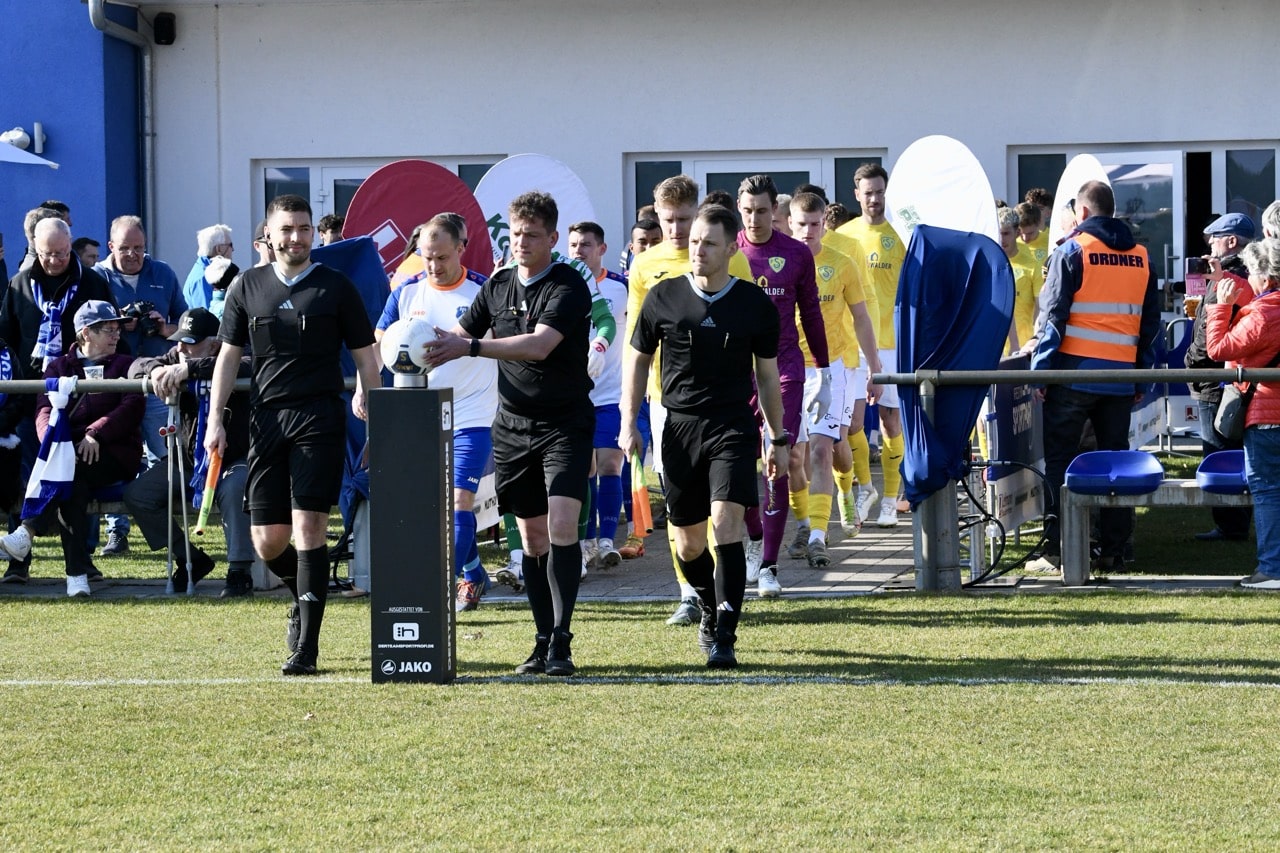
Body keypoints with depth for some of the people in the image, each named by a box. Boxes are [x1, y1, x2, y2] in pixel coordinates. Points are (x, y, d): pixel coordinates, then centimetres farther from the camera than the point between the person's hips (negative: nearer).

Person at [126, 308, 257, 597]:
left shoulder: (233, 364, -17)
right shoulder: (177, 359, 1)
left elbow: (247, 369, -42)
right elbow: (136, 367, -7)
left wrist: (189, 369, -48)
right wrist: (155, 370, -33)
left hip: (235, 461, -6)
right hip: (189, 462, 6)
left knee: (234, 487, -39)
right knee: (137, 494, -7)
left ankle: (240, 571, -29)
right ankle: (191, 559, 6)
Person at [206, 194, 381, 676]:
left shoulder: (336, 287, 3)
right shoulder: (247, 287, 10)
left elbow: (365, 357, 6)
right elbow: (228, 355, 14)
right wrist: (215, 419, 6)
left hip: (320, 419, -3)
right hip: (266, 419, 3)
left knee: (308, 528, -12)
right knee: (267, 541, 2)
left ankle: (306, 647, -10)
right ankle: (303, 597, 34)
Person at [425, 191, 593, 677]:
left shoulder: (569, 287, -12)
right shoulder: (498, 285, 8)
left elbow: (539, 344, -26)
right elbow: (461, 333, 15)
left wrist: (470, 347, -34)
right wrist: (424, 350, -7)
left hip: (566, 423, -5)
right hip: (513, 426, 5)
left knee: (561, 527, -17)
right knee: (532, 536, 8)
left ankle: (561, 642, -18)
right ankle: (543, 642, 14)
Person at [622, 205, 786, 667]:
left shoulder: (755, 305, 1)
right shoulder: (663, 297, 1)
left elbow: (767, 374, 11)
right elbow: (638, 357, 13)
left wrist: (779, 439, 13)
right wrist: (629, 421, 6)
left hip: (734, 426, -2)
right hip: (680, 427, 2)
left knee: (726, 524, -17)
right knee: (688, 540, 8)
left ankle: (724, 637, -16)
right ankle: (709, 610, 36)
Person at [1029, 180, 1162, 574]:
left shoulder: (1072, 250, -4)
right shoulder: (1141, 257, 10)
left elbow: (1054, 314, -9)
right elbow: (1151, 321, 13)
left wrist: (1041, 370, -7)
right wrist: (1142, 377, 18)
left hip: (1075, 372, -4)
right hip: (1121, 377, 4)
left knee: (1059, 459, 1)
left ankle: (1057, 550, -4)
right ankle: (1114, 550, 8)